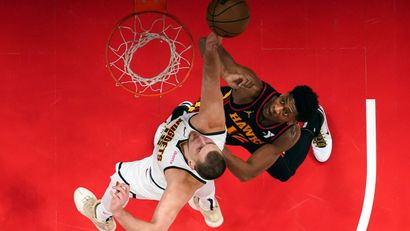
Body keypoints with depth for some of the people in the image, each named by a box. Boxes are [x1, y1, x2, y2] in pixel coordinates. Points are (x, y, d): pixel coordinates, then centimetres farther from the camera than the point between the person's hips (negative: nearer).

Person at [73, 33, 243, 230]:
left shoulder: (183, 185, -52)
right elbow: (211, 77, -47)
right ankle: (211, 210, 73)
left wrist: (118, 212, -65)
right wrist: (211, 50, -65)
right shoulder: (212, 125, -46)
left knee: (120, 177, 25)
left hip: (160, 183, -3)